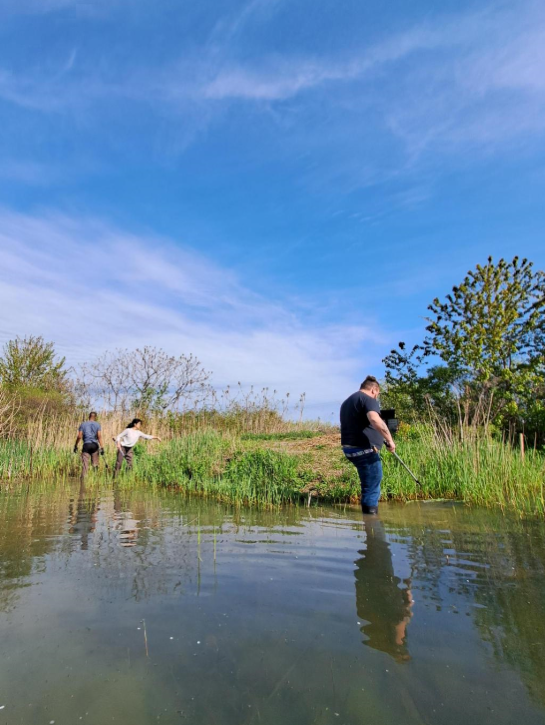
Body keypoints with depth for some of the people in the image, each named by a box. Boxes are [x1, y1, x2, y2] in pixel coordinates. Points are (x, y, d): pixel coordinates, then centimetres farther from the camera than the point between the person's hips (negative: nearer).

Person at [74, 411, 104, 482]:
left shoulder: (83, 424, 8)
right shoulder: (97, 424, 4)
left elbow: (79, 436, 1)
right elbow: (99, 436, -5)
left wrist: (76, 446, 11)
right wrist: (102, 447, -6)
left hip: (86, 445, 0)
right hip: (94, 445, 0)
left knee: (85, 464, 0)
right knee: (95, 464, 9)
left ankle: (83, 479, -7)